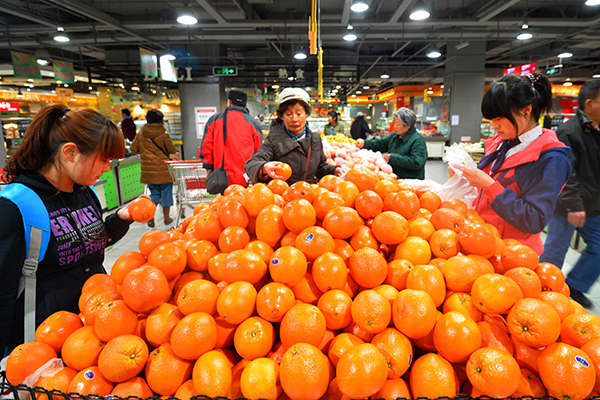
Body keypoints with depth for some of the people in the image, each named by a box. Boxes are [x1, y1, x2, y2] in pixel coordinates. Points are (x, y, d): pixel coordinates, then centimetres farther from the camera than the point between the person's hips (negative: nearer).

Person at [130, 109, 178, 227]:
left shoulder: (141, 133, 3)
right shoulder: (163, 133, -10)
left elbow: (133, 148, 8)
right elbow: (172, 150, -6)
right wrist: (175, 150, 16)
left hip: (148, 170, 4)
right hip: (163, 169, -4)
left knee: (154, 193, 17)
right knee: (166, 192, 9)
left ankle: (150, 216, 4)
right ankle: (166, 218, 18)